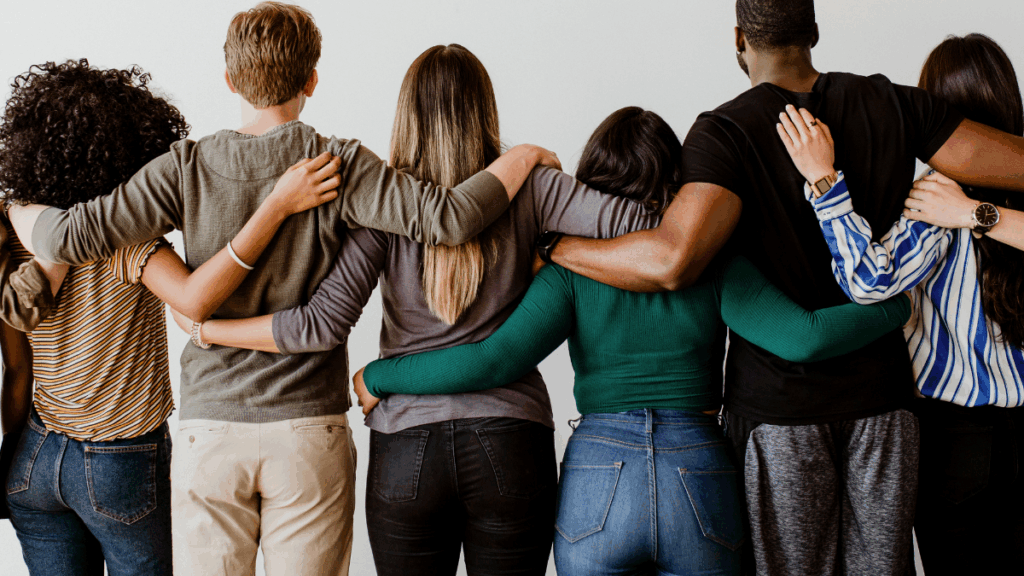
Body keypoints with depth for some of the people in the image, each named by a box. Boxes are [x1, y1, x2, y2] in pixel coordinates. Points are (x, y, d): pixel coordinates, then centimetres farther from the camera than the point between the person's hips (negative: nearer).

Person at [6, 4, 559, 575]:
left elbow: (71, 237, -7)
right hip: (310, 430, -1)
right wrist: (521, 158, 0)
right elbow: (448, 218, -17)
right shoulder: (339, 166, -8)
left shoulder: (187, 169, -3)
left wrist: (12, 209, 15)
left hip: (210, 429, 1)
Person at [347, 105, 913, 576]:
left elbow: (493, 360, -11)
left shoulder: (572, 268, -1)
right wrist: (899, 305, 5)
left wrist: (378, 376, 0)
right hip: (701, 479, 1)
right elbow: (803, 337, -9)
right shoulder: (716, 264, 2)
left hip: (597, 483, -1)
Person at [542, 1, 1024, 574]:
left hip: (777, 405, -3)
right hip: (882, 396, 3)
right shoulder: (892, 105, -1)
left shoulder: (724, 132, -13)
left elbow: (673, 260, -29)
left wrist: (554, 246, -16)